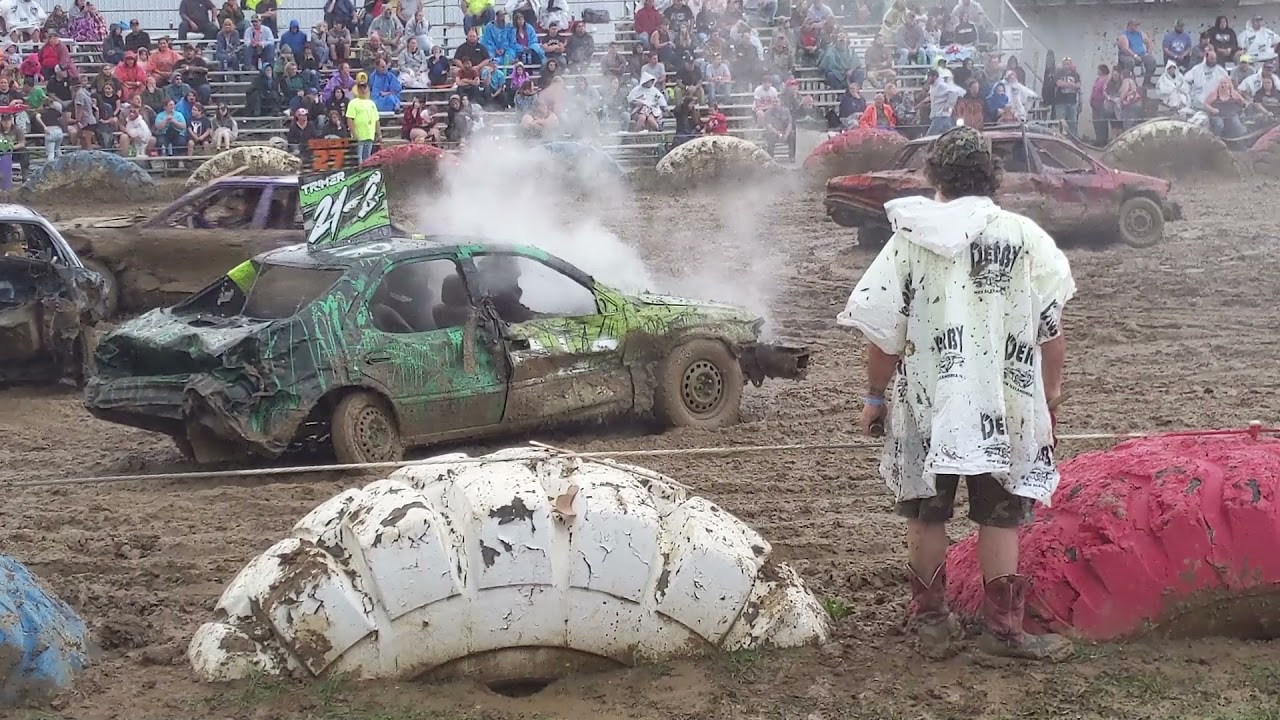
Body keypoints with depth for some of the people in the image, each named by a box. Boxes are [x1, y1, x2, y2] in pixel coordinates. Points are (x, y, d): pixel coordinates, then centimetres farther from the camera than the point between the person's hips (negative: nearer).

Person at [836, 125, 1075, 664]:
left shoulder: (911, 240, -3)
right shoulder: (1027, 236, -1)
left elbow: (884, 333, -4)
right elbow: (1051, 330, 0)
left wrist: (875, 397, 8)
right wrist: (1050, 393, 14)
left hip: (928, 402, 0)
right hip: (1007, 405, 0)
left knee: (926, 514, 13)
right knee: (1000, 516, 8)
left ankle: (931, 619, 21)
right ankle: (1003, 627, 10)